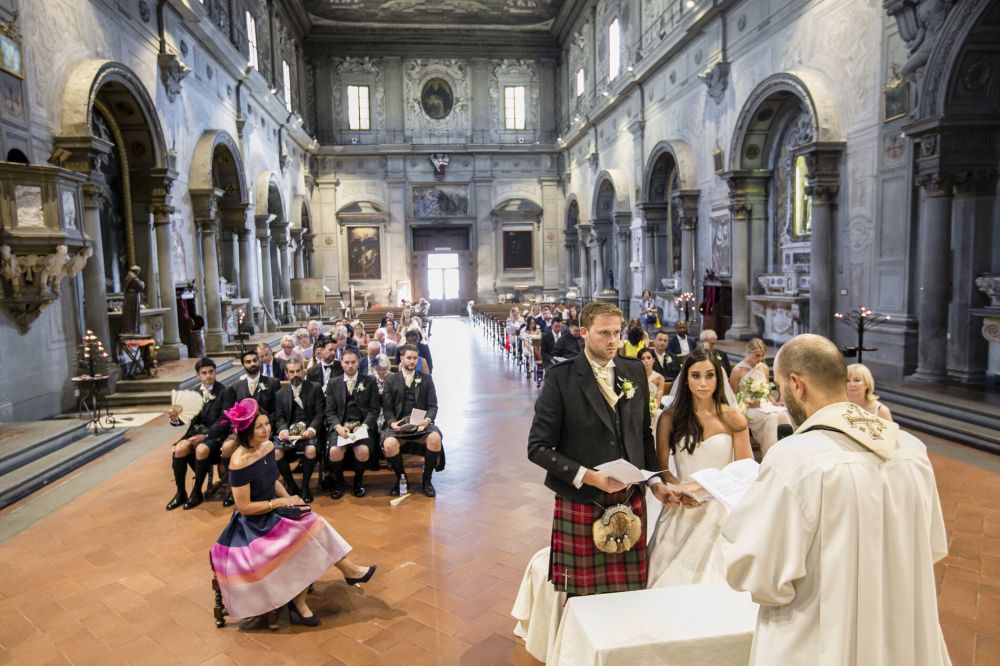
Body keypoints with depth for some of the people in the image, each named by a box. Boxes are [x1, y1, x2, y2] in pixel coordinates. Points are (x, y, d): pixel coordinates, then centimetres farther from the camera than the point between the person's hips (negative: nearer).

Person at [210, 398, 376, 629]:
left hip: (273, 511, 7)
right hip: (253, 523, -7)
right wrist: (280, 502, -19)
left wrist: (289, 499, -3)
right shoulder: (239, 463, -26)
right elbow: (244, 507, -23)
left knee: (311, 529, -13)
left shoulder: (268, 446, -2)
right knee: (305, 540, -19)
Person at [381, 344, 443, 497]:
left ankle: (426, 480, -8)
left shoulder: (426, 379, 13)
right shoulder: (390, 380, 11)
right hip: (398, 424, 0)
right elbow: (387, 408, 5)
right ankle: (401, 478, -2)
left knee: (435, 438, -31)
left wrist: (427, 420, -15)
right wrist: (392, 422, -16)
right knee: (389, 443, -32)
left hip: (421, 423, 1)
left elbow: (433, 406, 6)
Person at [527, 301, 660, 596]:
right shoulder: (561, 377, -9)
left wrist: (655, 479, 5)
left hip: (631, 502, 4)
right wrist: (589, 477, -17)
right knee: (581, 601, 6)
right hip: (581, 504, -4)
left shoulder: (635, 371, 7)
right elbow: (538, 447, -9)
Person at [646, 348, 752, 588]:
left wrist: (704, 486, -14)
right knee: (673, 578, 1)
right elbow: (661, 467, 2)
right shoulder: (669, 418, 0)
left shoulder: (732, 418, -2)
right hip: (681, 511, 1)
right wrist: (679, 489, -17)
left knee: (715, 578, 2)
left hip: (720, 511, 0)